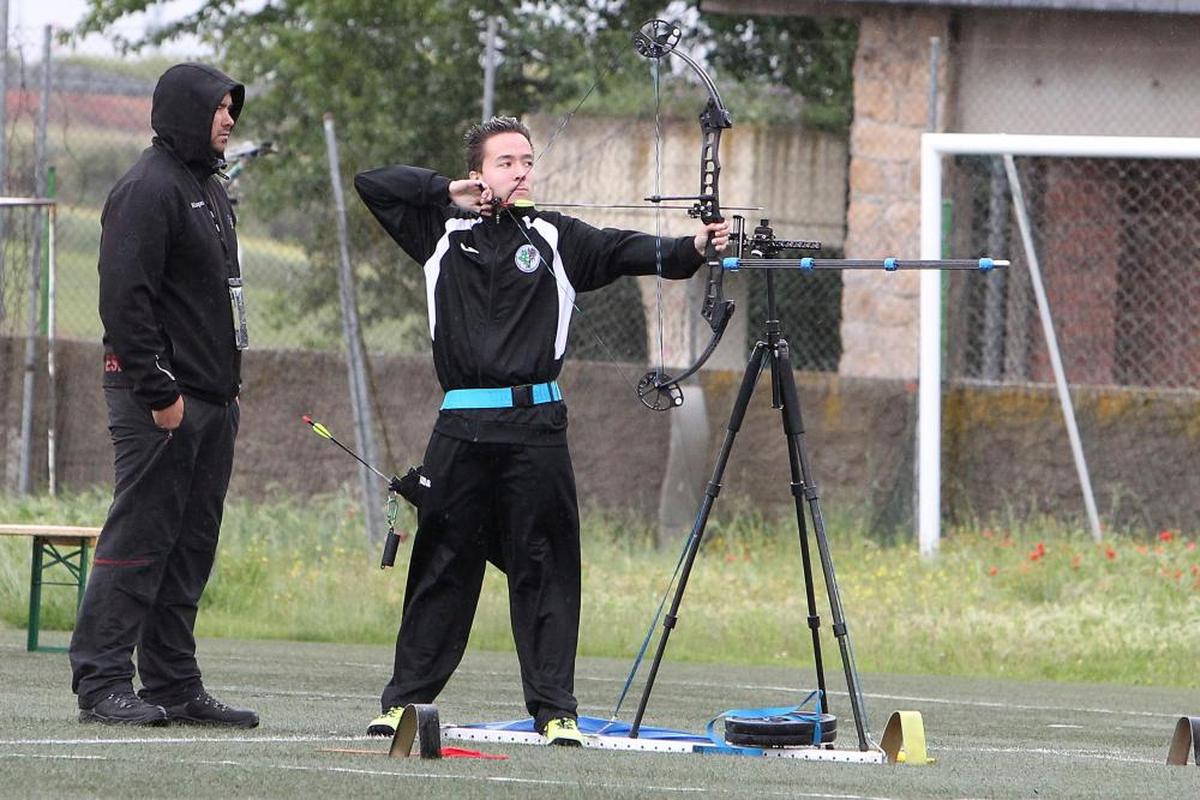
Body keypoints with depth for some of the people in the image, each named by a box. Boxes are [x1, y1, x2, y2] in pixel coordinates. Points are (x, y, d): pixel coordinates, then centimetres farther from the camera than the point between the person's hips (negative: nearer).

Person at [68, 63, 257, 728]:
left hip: (211, 397, 9)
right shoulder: (148, 189, -11)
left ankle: (174, 683, 13)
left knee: (190, 547, 9)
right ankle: (101, 683, -8)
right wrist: (158, 390, -21)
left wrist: (228, 386, 18)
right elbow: (125, 297, -18)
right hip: (161, 399, -9)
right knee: (139, 538, -9)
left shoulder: (209, 190, 19)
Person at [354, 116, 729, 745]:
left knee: (544, 569, -3)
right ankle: (404, 698, 11)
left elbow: (625, 251, -6)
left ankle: (554, 709, -2)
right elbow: (371, 184, 14)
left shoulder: (555, 237, 7)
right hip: (462, 427, 1)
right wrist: (448, 192, 5)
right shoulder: (444, 232, 12)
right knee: (440, 564, 5)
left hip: (536, 427, -1)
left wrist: (689, 249, -23)